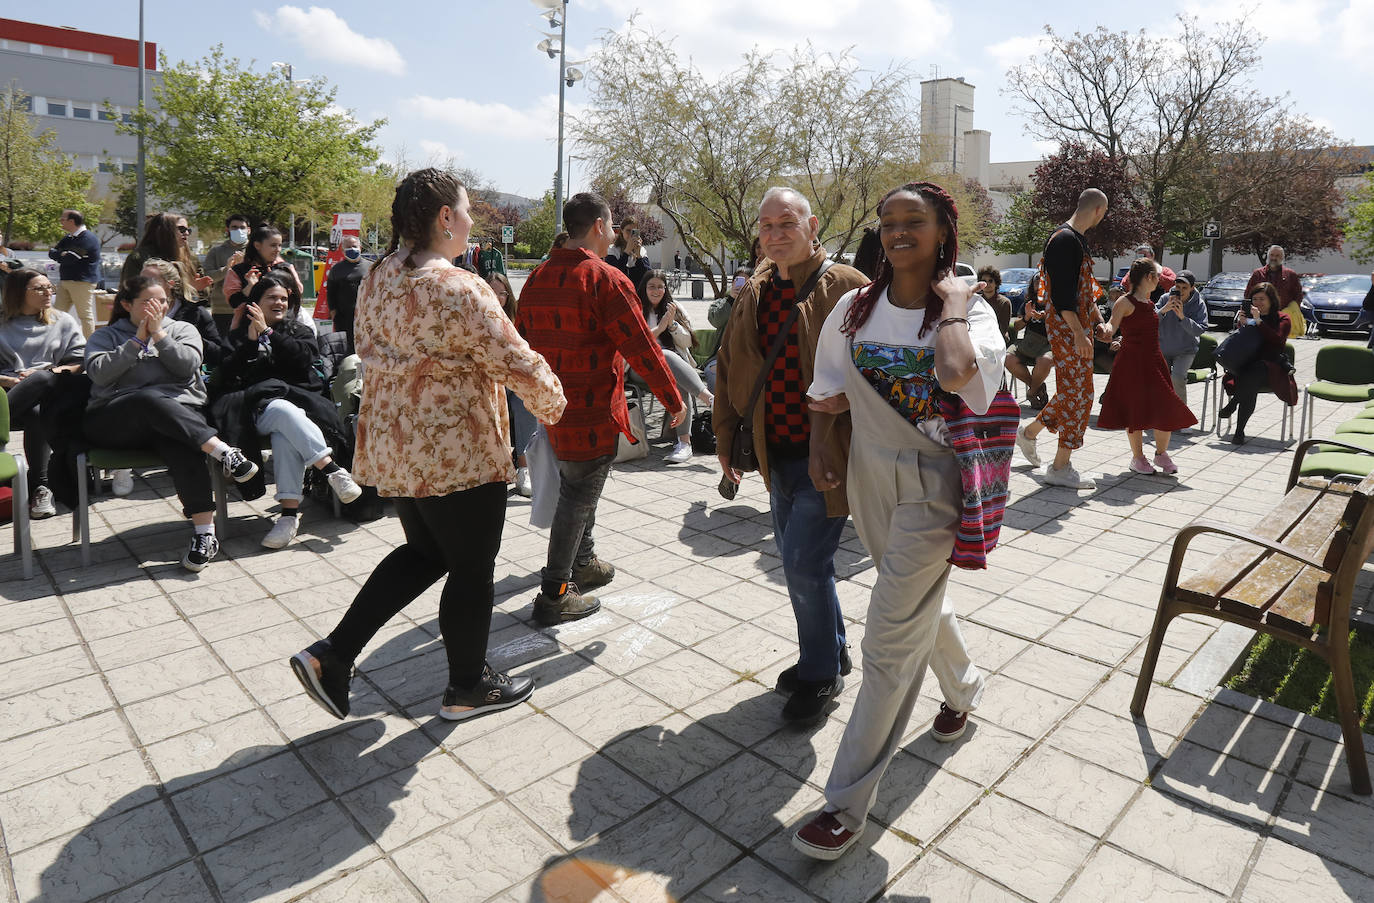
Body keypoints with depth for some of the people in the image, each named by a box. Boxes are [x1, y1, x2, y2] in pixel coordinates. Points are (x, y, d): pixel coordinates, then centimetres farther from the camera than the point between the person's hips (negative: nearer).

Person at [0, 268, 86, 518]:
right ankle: (40, 486, -36)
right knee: (33, 414, -37)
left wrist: (53, 372, -6)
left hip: (47, 394, 0)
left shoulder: (63, 321, 21)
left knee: (41, 379, -38)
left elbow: (80, 361, 12)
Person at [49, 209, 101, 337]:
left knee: (85, 314, -6)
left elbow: (69, 259, -18)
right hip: (65, 280, 9)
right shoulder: (68, 238, 19)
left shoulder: (87, 238, -13)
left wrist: (58, 255, 2)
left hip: (82, 282, -9)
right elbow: (51, 253, 16)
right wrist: (61, 254, -5)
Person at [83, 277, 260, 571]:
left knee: (180, 444, -36)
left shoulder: (182, 329, 21)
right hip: (114, 422, 0)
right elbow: (99, 372, -1)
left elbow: (187, 365, 1)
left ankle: (205, 533, -41)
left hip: (178, 411, 0)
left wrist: (158, 333, -1)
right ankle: (223, 451, -44)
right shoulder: (105, 336, 20)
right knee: (149, 399, -38)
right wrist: (138, 340, -2)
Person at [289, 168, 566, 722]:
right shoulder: (458, 289, -21)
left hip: (392, 446, 9)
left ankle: (331, 654, 21)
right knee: (472, 570, 9)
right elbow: (516, 362, -20)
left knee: (424, 553, 24)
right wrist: (552, 403, -1)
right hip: (458, 454, -9)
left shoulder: (375, 281, 7)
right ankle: (467, 688, 27)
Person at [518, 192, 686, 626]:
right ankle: (554, 594, 10)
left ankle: (583, 562, 40)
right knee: (578, 498, 2)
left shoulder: (536, 279, 7)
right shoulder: (606, 280, -16)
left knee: (576, 490, 23)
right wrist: (674, 401, -6)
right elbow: (642, 350, -16)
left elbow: (523, 345, 15)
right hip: (593, 414, -8)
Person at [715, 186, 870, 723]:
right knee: (796, 559, 17)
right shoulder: (753, 295, 9)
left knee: (804, 563, -7)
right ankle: (831, 652, 39)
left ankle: (822, 673, 18)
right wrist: (726, 439, 13)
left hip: (828, 456, -7)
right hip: (778, 455, 7)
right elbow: (728, 370, 15)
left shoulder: (846, 288, -10)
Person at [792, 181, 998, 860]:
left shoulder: (969, 309, -11)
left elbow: (957, 371, -35)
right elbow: (831, 391, 12)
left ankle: (847, 801, 8)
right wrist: (817, 448, -2)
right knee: (921, 601, 25)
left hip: (930, 485, -5)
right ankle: (964, 688, 56)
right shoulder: (856, 307, 2)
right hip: (869, 478, 5)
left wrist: (953, 300, -20)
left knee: (890, 640, -4)